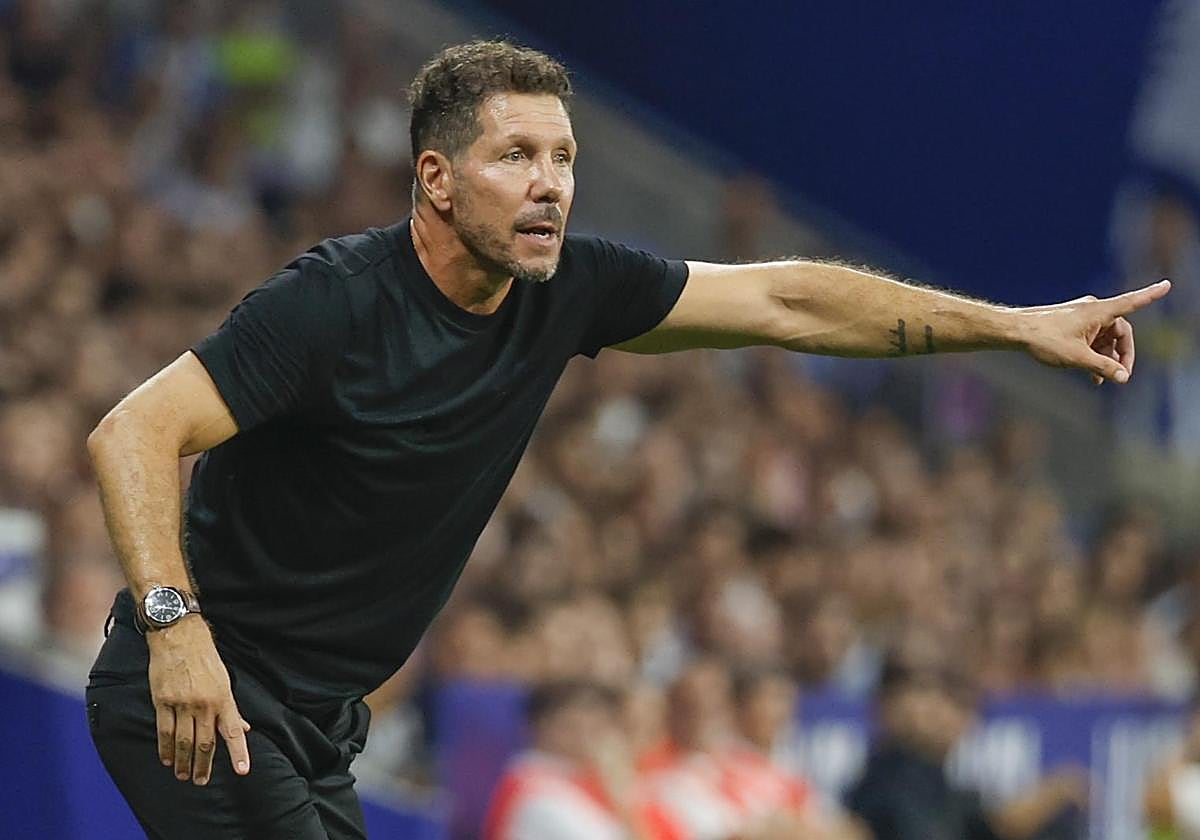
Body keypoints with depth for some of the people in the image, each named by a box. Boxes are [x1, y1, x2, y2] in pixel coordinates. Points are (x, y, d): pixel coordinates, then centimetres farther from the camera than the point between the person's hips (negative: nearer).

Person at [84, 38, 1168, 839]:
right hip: (194, 693, -8)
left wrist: (1020, 326, 4)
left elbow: (785, 301, 5)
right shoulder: (336, 301, -21)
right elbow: (134, 432, -25)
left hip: (316, 729, 8)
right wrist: (175, 624, -38)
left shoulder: (567, 290, -1)